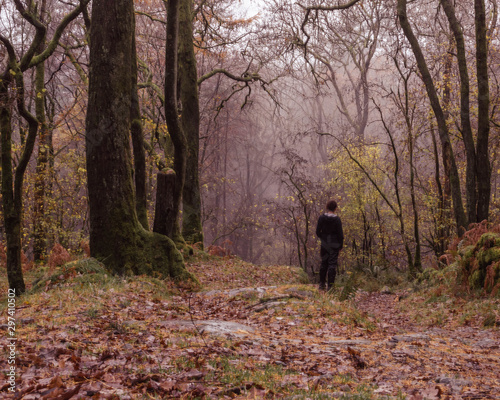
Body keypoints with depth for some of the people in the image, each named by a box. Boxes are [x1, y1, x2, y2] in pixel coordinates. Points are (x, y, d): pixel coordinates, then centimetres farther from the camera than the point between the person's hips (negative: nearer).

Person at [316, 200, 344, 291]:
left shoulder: (321, 217, -3)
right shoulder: (337, 219, -12)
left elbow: (318, 232, 1)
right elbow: (340, 234, -9)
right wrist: (341, 245, 3)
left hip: (324, 245, 3)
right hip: (334, 245, -3)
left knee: (324, 263, 15)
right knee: (332, 264, 0)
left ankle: (322, 284, 21)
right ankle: (330, 286, -3)